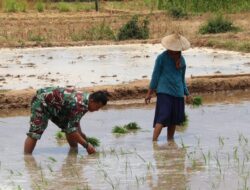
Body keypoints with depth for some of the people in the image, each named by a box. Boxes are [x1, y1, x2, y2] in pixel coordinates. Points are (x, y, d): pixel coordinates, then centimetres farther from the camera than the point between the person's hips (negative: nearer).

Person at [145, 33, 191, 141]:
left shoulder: (181, 59, 9)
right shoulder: (162, 58, -6)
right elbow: (155, 75, -2)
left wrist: (187, 94, 20)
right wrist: (149, 93, -2)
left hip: (178, 93, 6)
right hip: (164, 92, -6)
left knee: (174, 120, 9)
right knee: (163, 118, -17)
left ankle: (170, 141, 19)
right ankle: (154, 141, -20)